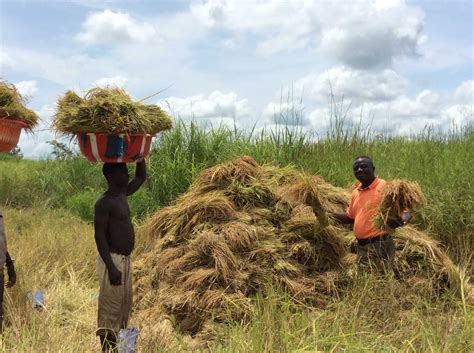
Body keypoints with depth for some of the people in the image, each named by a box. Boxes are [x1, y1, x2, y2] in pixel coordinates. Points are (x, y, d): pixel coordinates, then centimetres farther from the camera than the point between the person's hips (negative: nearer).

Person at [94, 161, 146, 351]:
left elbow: (141, 177, 23)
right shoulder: (104, 202, -15)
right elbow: (99, 235, -20)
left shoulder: (122, 195, 10)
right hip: (113, 260, -9)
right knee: (110, 308, -3)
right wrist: (111, 267, -24)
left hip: (125, 259, 10)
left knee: (124, 306, 15)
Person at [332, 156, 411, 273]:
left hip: (380, 245, -7)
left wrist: (400, 220, -33)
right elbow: (350, 217, 24)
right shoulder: (356, 192, 12)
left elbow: (406, 211, -10)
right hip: (361, 246, 8)